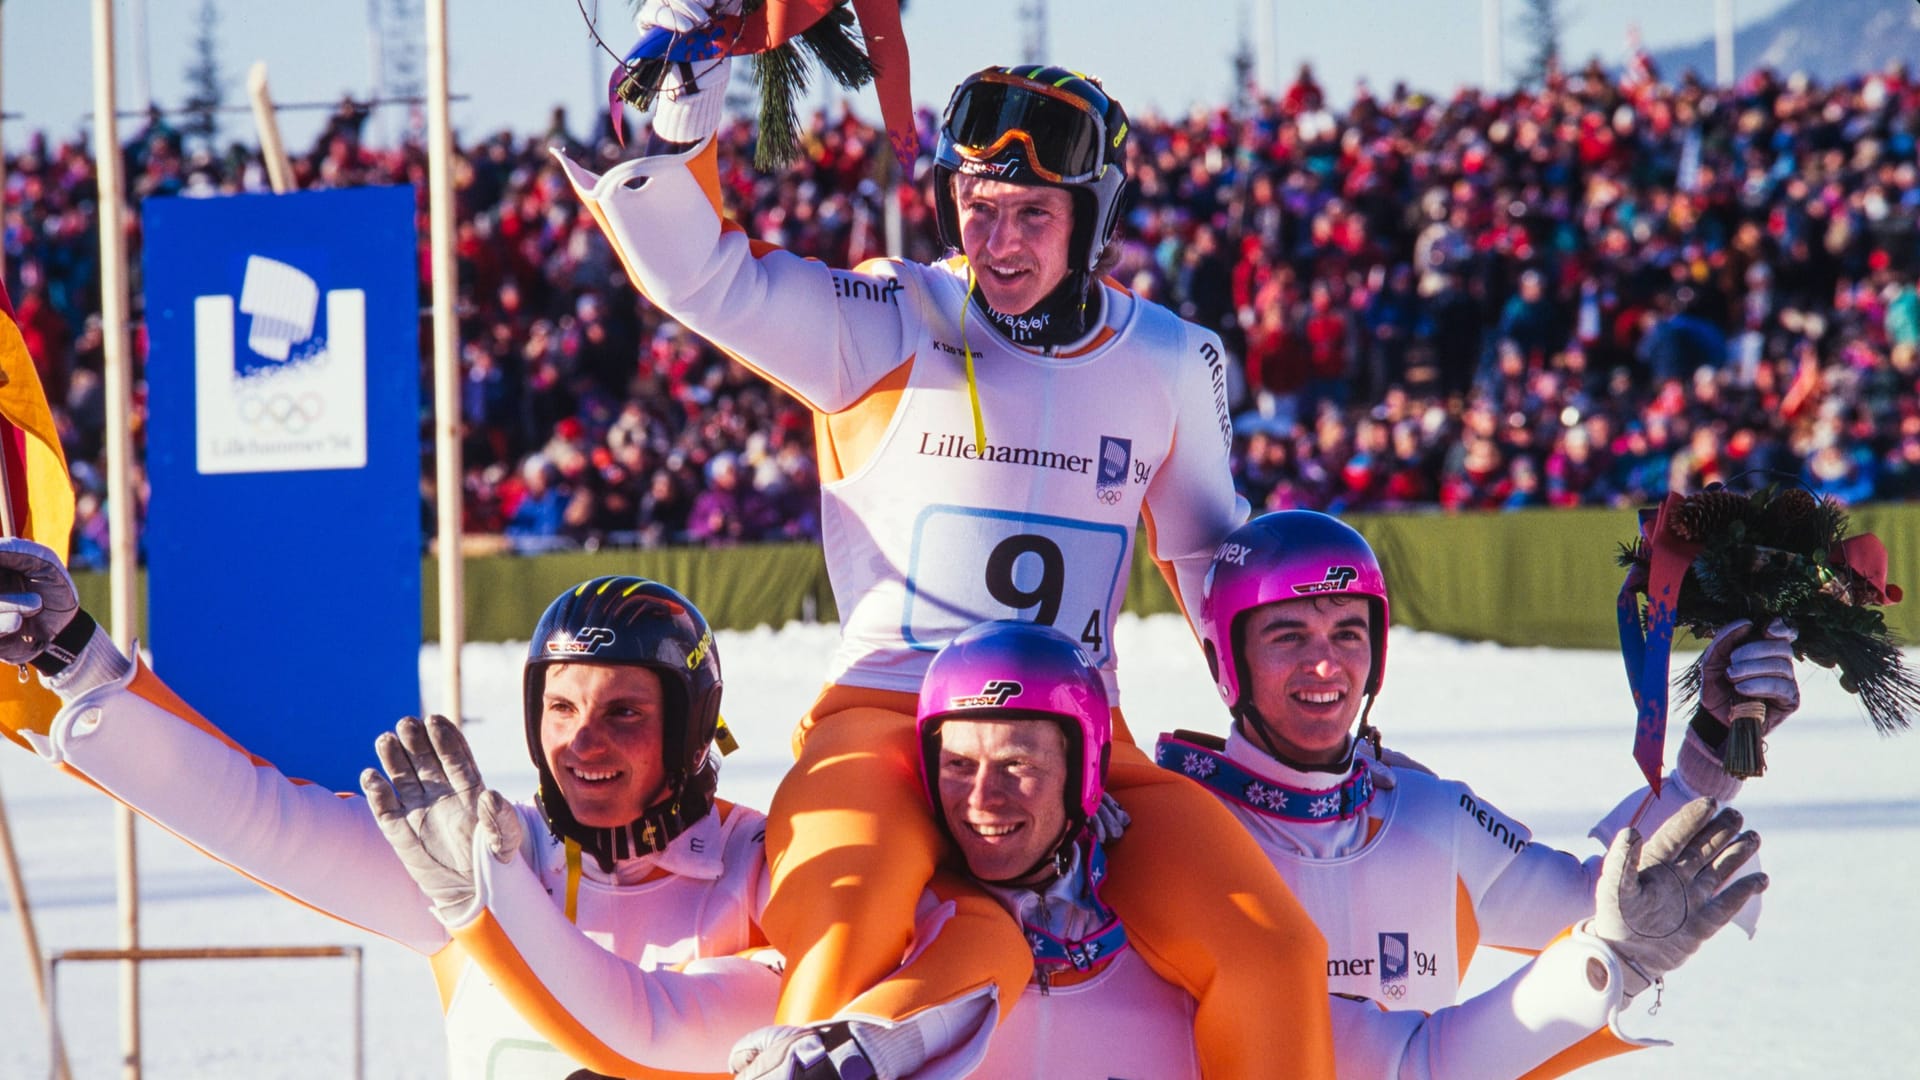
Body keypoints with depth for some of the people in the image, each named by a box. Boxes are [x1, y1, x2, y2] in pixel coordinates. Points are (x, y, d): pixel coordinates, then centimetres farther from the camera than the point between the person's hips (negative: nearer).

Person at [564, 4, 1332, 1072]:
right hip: (886, 723, -3)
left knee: (1274, 953, -15)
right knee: (839, 953, -33)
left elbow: (1214, 551, 23)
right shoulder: (885, 325, 1)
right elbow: (701, 273, -8)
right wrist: (678, 128, -23)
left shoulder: (1171, 364, 10)